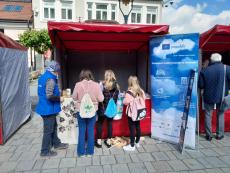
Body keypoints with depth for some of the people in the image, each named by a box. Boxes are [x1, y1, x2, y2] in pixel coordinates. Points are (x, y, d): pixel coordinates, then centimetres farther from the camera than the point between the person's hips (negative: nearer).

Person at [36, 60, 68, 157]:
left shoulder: (43, 77, 9)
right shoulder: (50, 79, -22)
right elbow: (49, 96, -30)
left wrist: (57, 95, 15)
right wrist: (59, 98, -13)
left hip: (45, 107, 10)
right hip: (48, 108, -10)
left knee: (53, 127, 22)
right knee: (48, 130, 4)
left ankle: (56, 144, 38)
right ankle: (45, 151, 18)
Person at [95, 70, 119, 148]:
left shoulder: (102, 84, -13)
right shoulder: (116, 85, -2)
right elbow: (117, 97, 1)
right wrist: (114, 105, 11)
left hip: (103, 108, -3)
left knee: (100, 123, 12)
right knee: (110, 123, 13)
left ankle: (99, 141, 21)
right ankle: (109, 141, 24)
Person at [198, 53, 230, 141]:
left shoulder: (204, 71, -8)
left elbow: (200, 85, -5)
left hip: (208, 97, 0)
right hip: (221, 97, 1)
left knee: (208, 115, 11)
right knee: (221, 114, 17)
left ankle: (209, 135, 16)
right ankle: (220, 134, 23)